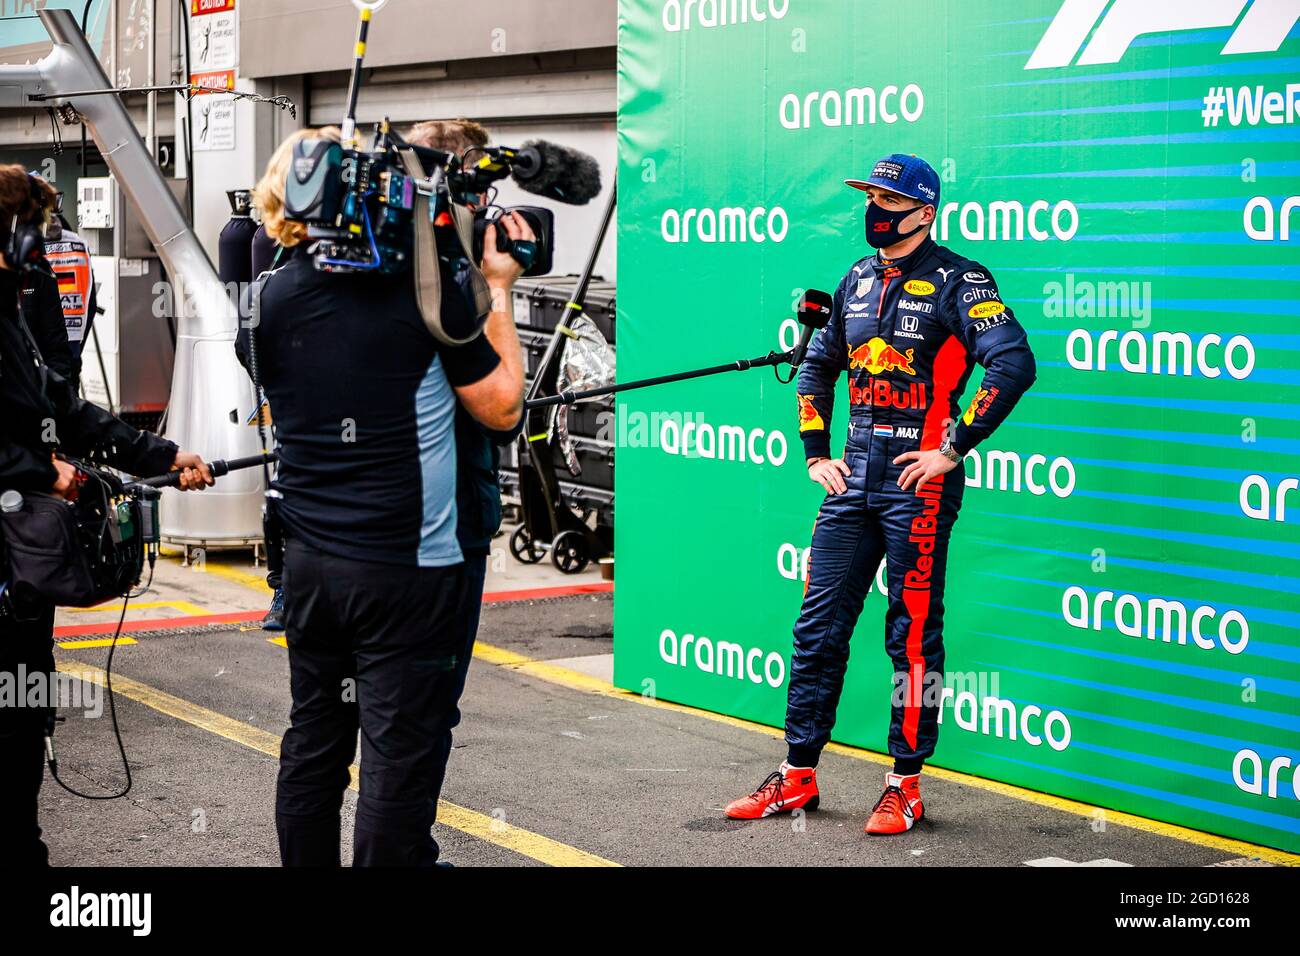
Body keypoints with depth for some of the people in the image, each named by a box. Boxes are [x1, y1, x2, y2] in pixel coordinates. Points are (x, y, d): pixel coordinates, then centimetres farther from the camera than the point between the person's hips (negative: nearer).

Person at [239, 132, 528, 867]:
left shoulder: (273, 296, 2)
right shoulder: (425, 287, -12)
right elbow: (502, 408, -5)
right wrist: (496, 294, 6)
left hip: (311, 564, 6)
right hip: (408, 570, -5)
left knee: (313, 743, 16)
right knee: (398, 759, -1)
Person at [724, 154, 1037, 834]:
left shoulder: (958, 281, -8)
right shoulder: (860, 279, 14)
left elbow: (1013, 364, -20)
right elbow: (818, 364, 27)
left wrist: (952, 449, -18)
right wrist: (816, 452, 17)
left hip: (918, 482, -7)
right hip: (854, 478, 7)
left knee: (913, 636, -1)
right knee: (819, 625, 7)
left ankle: (905, 786, 8)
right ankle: (798, 778, 16)